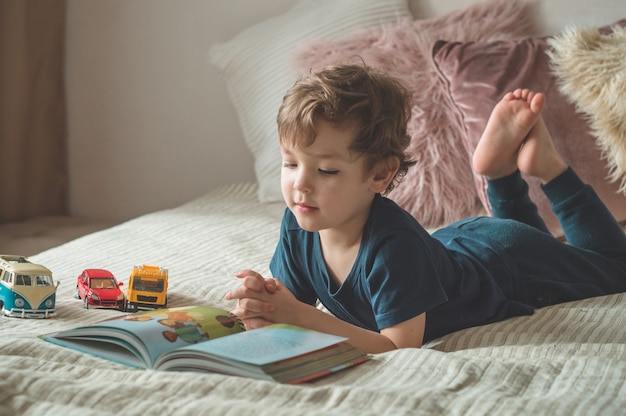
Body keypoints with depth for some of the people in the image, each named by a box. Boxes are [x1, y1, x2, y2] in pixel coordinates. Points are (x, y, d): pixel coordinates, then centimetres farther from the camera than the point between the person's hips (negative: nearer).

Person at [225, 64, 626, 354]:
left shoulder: (393, 245, -45)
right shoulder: (298, 227, -26)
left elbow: (400, 348, -44)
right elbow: (292, 307, -16)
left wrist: (302, 315, -52)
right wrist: (264, 312, -40)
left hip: (508, 260, -5)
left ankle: (546, 165, 25)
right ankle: (503, 170, 35)